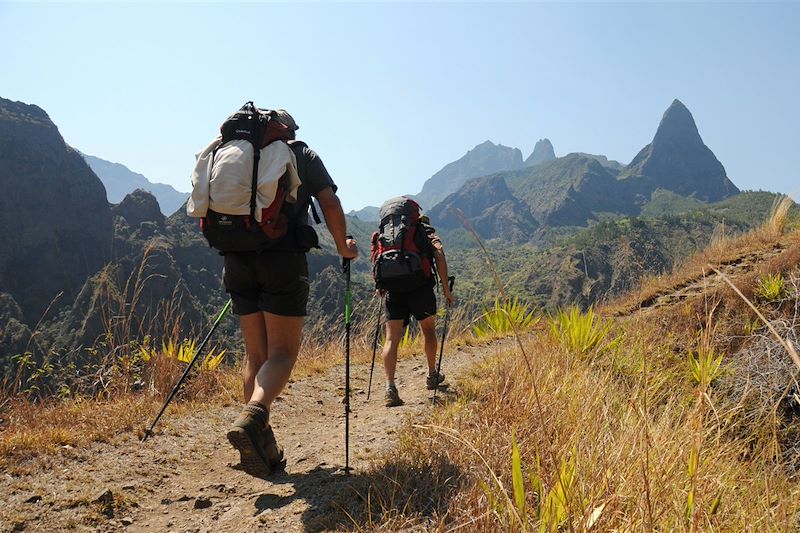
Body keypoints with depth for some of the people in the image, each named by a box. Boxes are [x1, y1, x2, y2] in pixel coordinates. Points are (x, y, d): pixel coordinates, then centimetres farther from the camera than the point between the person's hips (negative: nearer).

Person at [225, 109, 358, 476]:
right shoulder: (304, 155, 11)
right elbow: (331, 206, 2)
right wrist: (343, 247, 15)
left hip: (238, 261, 4)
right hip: (283, 259, -4)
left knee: (256, 354, 11)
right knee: (282, 353, -1)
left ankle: (261, 447, 11)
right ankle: (252, 417, -27)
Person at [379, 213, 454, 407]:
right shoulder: (428, 232, 15)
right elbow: (439, 255, -4)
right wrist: (445, 288, -4)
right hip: (420, 286, -2)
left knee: (392, 339, 1)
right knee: (428, 329, 21)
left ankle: (390, 386, -13)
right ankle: (432, 376, 35)